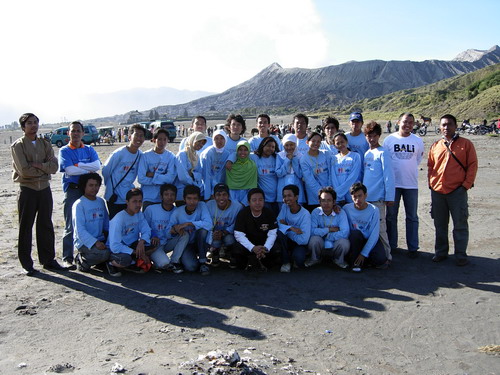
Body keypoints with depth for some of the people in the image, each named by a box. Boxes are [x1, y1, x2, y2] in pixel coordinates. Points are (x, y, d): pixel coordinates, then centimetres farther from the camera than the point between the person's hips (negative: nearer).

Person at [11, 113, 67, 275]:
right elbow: (24, 170, -15)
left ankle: (48, 260, 20)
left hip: (45, 189, 4)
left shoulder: (45, 144, 9)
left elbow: (54, 166, -3)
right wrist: (44, 168, -7)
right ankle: (27, 264, 12)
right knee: (26, 227, 4)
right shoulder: (17, 146, -4)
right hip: (27, 190, -4)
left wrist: (37, 165, -15)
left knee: (46, 225, 10)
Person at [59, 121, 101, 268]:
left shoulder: (89, 150, 12)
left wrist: (77, 165, -12)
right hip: (72, 191, -3)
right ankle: (67, 258, 2)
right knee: (70, 226, -4)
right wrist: (88, 170, -6)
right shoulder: (64, 151, 3)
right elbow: (69, 170, -13)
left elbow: (97, 165, -6)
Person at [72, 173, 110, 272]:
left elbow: (106, 221, 20)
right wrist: (95, 242, -26)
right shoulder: (79, 204, -9)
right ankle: (81, 260, -4)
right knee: (104, 253, -31)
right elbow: (80, 230, -15)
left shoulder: (101, 201, 13)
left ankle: (98, 260, 7)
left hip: (100, 239, 7)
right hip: (83, 241, -7)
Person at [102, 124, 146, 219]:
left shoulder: (140, 155, 0)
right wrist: (111, 186, 7)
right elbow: (106, 170, -6)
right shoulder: (119, 153, -16)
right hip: (115, 197, -5)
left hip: (130, 197, 5)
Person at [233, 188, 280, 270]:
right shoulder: (242, 214, -13)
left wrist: (265, 248, -32)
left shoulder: (269, 214, -9)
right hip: (248, 244, -1)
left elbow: (272, 234, -12)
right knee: (237, 249, -31)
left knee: (276, 249, -28)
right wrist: (253, 248, -34)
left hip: (264, 244, 1)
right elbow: (239, 235, -20)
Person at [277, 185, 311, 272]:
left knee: (299, 258, -34)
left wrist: (286, 228, -18)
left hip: (299, 243, -4)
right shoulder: (285, 207, -7)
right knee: (280, 233, -29)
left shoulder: (305, 214, -20)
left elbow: (304, 240, -25)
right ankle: (286, 262, -11)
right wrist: (290, 228, -32)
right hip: (287, 241, 4)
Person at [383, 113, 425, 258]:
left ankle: (413, 247, 15)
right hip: (393, 183, -1)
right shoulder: (389, 139, -1)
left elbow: (418, 159, 16)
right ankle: (391, 246, 18)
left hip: (411, 183, 1)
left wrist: (408, 169, 11)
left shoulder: (418, 141, 4)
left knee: (412, 217, 6)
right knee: (391, 216, 7)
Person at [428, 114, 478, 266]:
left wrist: (466, 184, -8)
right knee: (440, 225, 12)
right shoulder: (435, 146, 10)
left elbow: (472, 165, -1)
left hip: (457, 191, -3)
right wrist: (431, 183, 3)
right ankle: (441, 252, 24)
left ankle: (461, 255, 12)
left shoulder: (465, 144, 1)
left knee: (460, 225, 2)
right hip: (437, 191, 3)